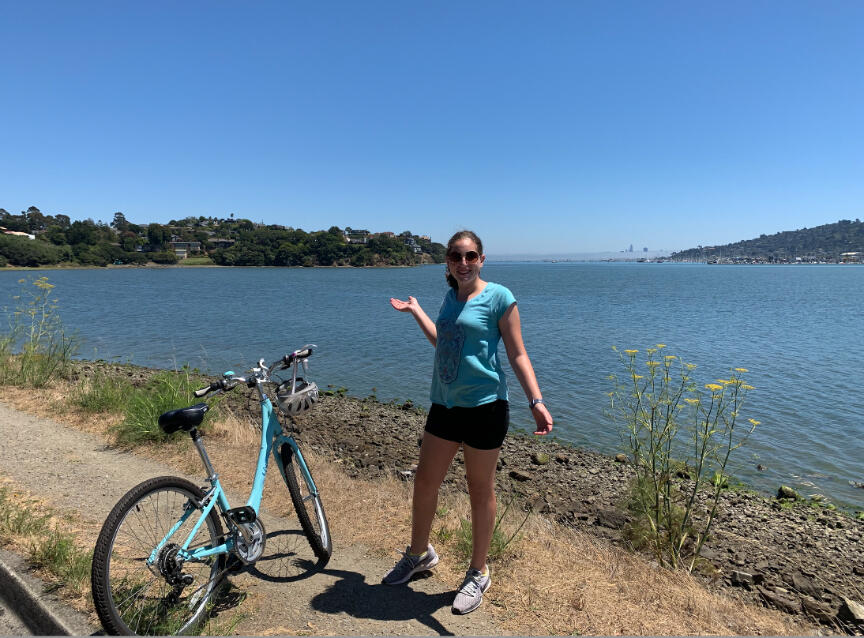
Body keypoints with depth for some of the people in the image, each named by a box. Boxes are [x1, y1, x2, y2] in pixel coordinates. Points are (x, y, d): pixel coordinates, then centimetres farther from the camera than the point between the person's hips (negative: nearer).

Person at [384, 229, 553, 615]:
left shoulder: (498, 297, -8)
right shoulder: (450, 297, 11)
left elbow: (517, 355, -9)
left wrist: (536, 401, -20)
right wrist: (414, 310, 29)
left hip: (484, 406, -6)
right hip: (444, 405, 7)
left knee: (480, 490, 9)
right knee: (424, 482, 15)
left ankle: (478, 573, 31)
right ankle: (418, 554, 40)